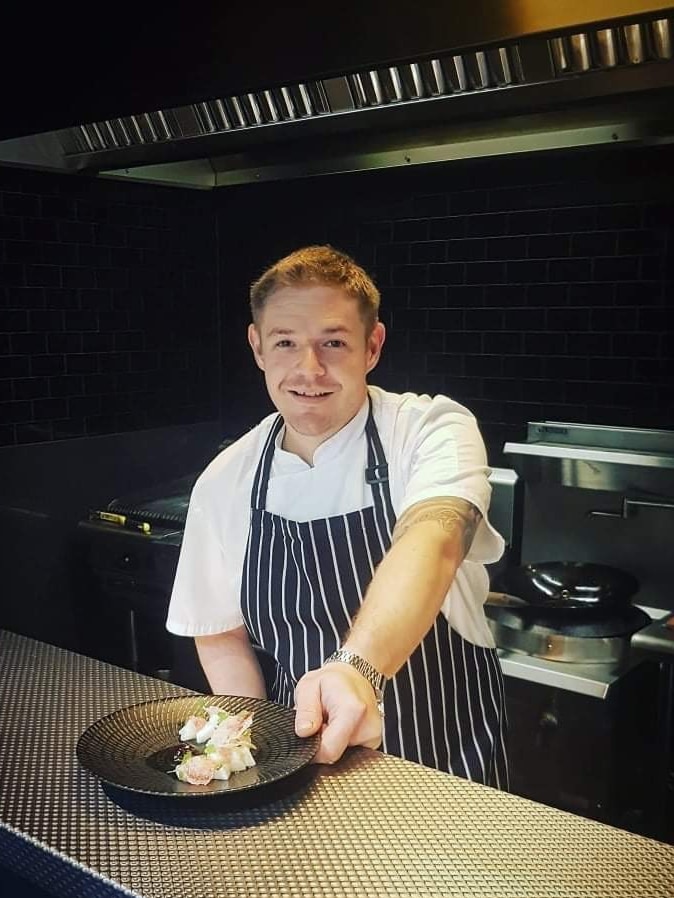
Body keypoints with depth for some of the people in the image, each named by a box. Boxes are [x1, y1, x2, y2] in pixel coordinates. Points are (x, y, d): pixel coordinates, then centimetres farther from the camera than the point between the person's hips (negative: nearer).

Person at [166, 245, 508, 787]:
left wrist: (357, 667, -49)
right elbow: (221, 635, 6)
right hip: (305, 752, 3)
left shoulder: (432, 431, -13)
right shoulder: (224, 482, -4)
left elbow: (430, 544, -32)